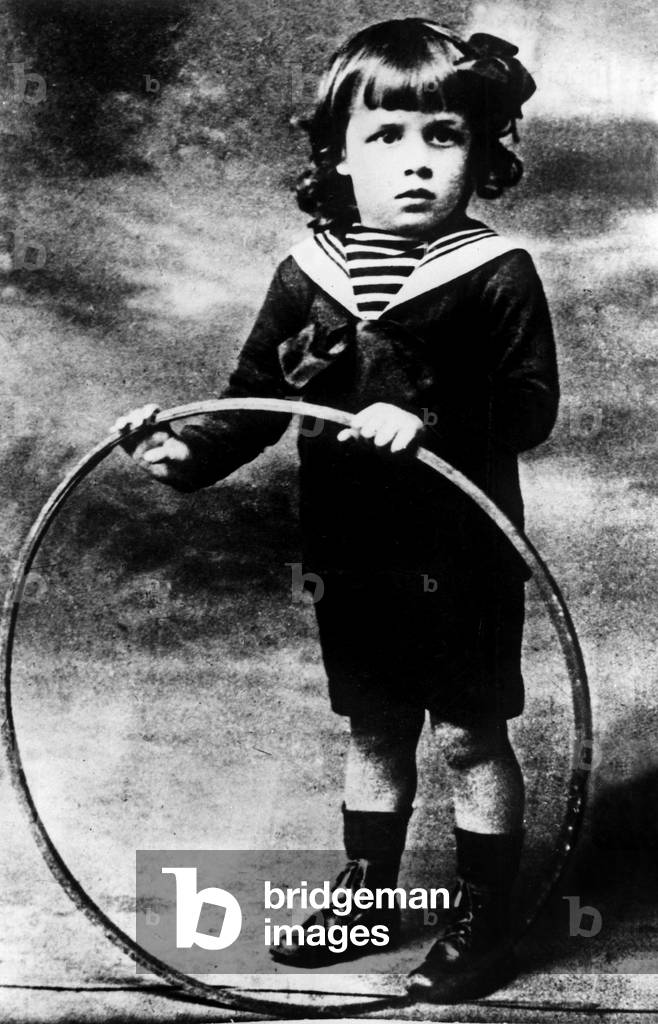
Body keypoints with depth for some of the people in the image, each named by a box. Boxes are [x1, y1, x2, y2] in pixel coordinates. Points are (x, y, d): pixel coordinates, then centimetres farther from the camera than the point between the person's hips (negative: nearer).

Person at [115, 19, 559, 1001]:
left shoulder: (497, 275, -12)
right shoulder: (307, 274, -1)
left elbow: (532, 404, -16)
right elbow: (258, 395, 2)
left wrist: (427, 421, -31)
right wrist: (193, 447, -16)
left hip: (461, 561, -4)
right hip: (353, 559, 4)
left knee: (470, 736, 11)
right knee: (372, 730, 20)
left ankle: (483, 917, 31)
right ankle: (367, 892, 41)